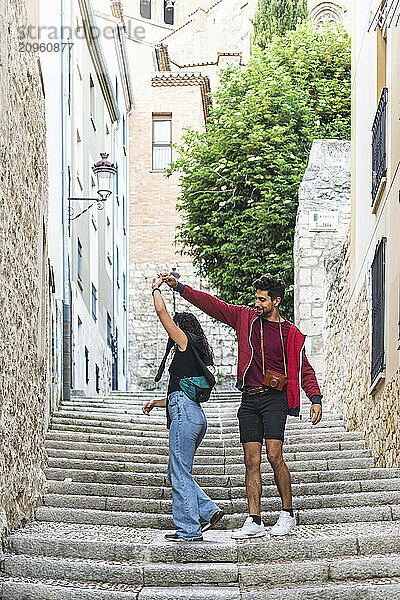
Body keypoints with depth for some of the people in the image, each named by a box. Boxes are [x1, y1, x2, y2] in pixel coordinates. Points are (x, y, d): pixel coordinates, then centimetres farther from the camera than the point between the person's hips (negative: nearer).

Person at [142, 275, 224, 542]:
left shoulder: (185, 340, -1)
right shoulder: (196, 354, 25)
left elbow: (161, 311, -2)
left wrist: (156, 288, 14)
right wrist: (156, 403, 28)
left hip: (184, 412, -9)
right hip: (195, 413, 9)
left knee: (180, 471, -6)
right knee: (178, 470, 13)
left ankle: (189, 529, -4)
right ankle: (208, 510, 6)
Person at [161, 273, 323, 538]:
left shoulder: (291, 334, 5)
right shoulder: (245, 318, 12)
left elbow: (304, 370, 8)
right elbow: (212, 304, 10)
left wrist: (316, 399, -5)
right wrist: (179, 287, 4)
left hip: (274, 398, -3)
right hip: (249, 400, 3)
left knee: (274, 456, -14)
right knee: (252, 462, 0)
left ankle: (287, 514, 2)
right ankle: (255, 521, 0)